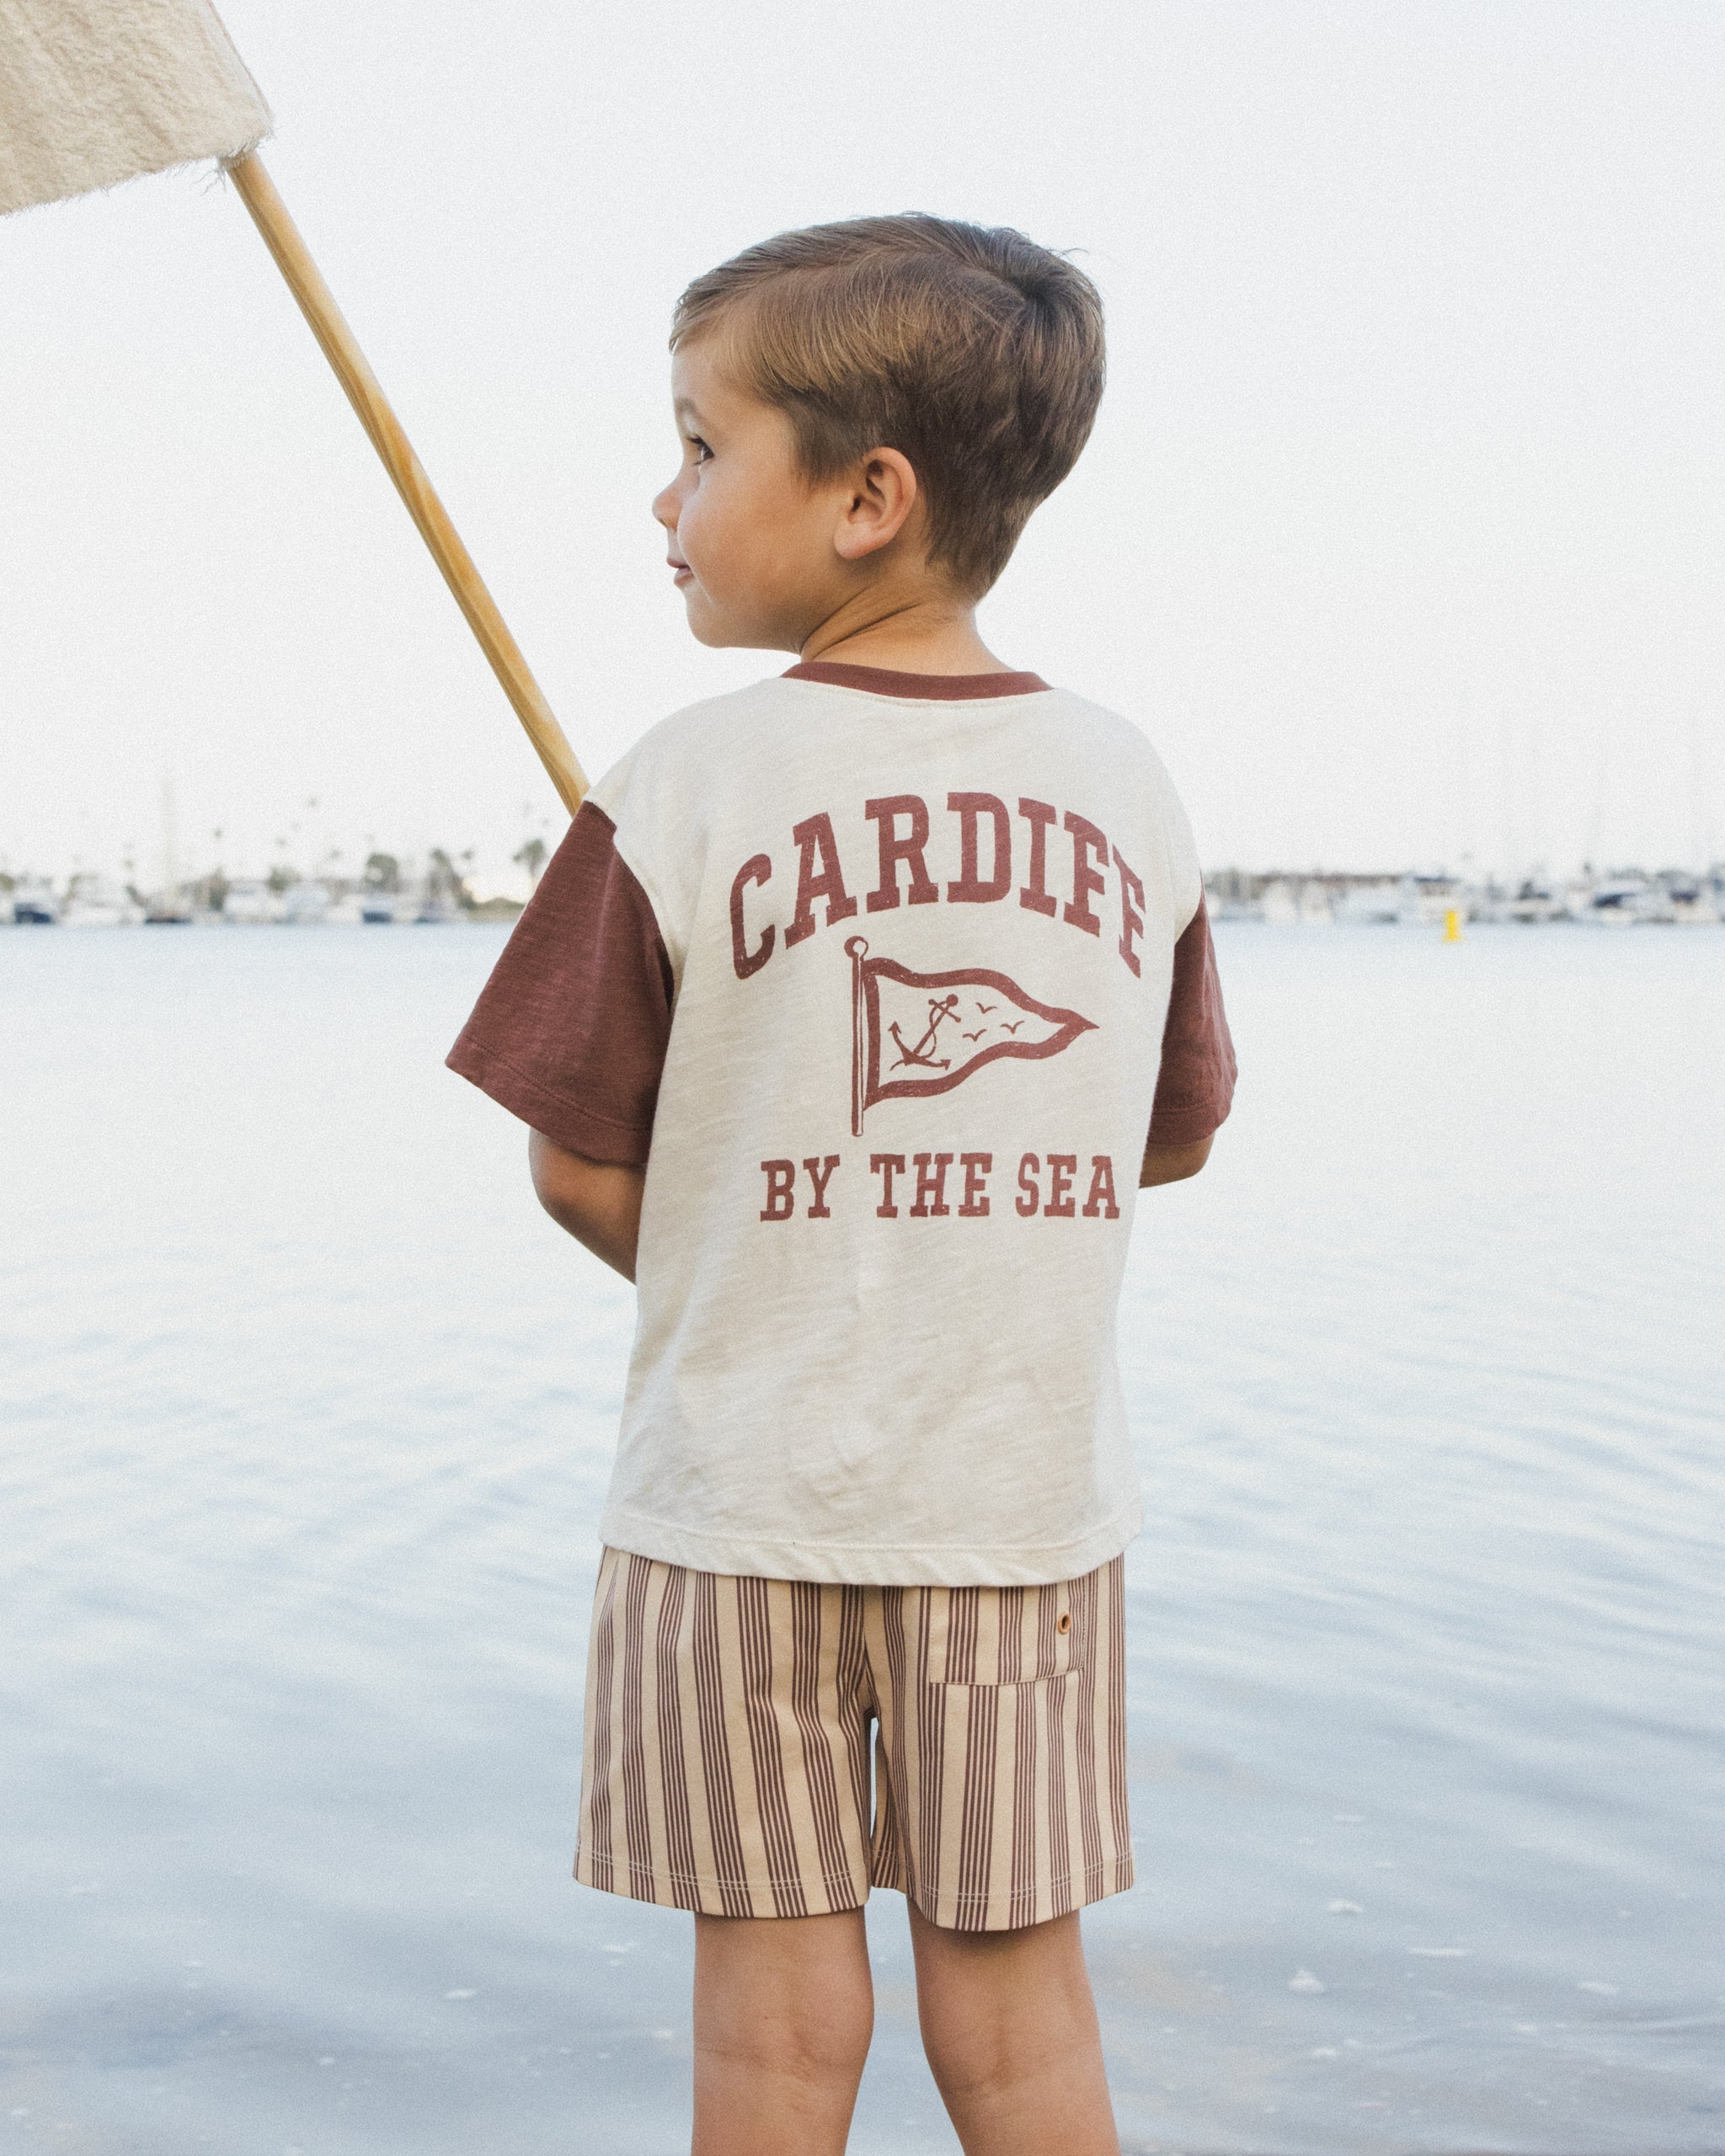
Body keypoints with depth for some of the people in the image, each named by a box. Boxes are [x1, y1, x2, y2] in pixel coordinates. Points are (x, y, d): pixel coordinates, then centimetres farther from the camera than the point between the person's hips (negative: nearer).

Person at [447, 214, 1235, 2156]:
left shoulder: (687, 786, -12)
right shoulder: (1127, 784, 0)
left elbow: (580, 1172, -6)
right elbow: (1174, 1139, 11)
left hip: (740, 1502, -3)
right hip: (1032, 1500, 3)